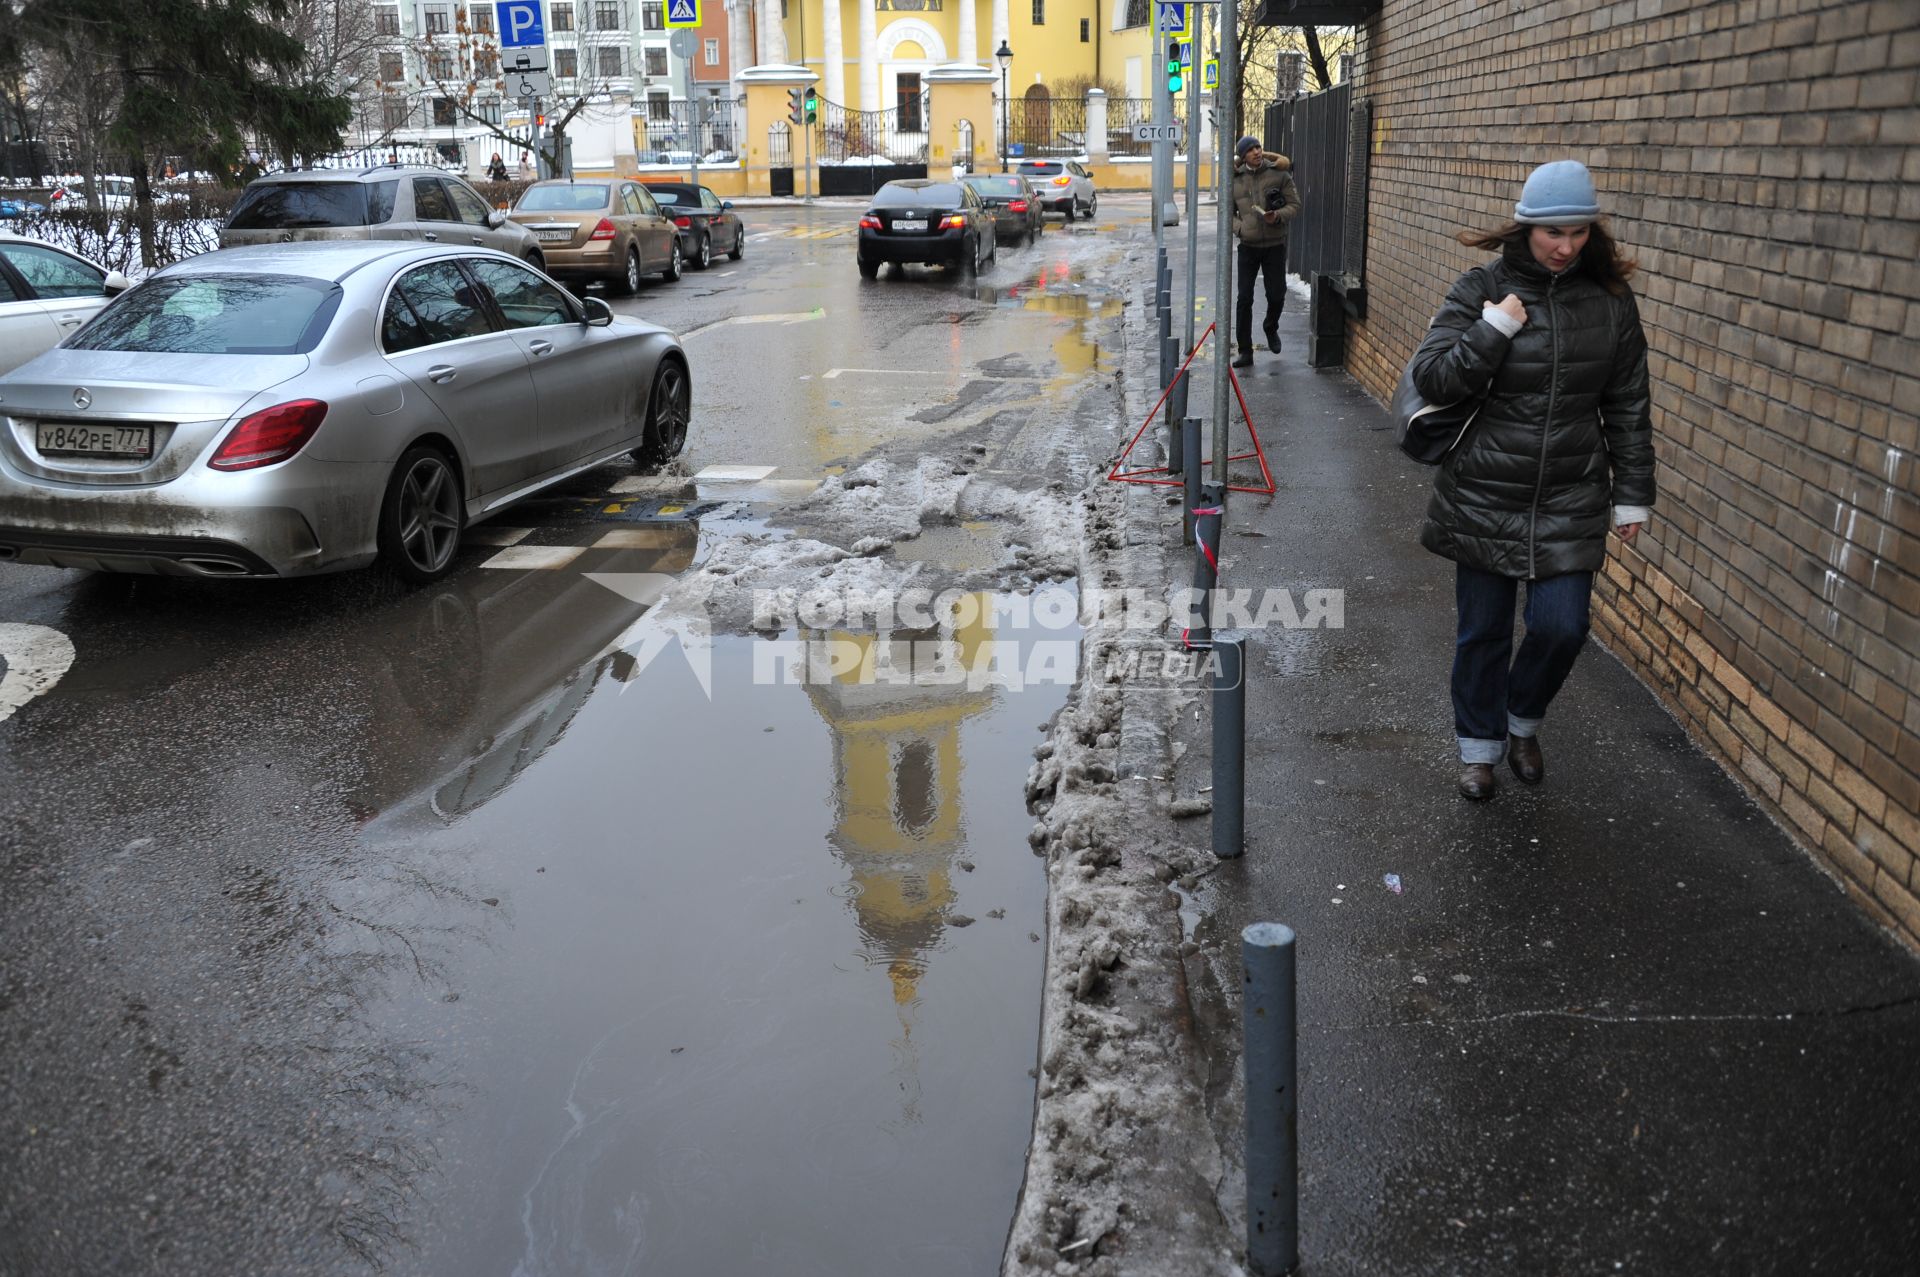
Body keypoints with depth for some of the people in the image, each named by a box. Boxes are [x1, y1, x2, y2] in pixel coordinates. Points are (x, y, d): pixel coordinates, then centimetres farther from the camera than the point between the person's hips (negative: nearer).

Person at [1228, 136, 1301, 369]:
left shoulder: (1279, 174, -2)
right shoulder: (1235, 180, 1)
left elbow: (1295, 205, 0)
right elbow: (1228, 212, 11)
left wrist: (1279, 216, -19)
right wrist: (1239, 228, -8)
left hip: (1275, 245, 0)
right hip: (1248, 246, 1)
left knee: (1276, 295, 4)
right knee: (1244, 299, -3)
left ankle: (1271, 329, 37)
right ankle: (1245, 351, 4)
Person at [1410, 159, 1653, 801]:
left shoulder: (1610, 299, 1)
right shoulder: (1483, 289, -5)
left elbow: (1627, 407, 7)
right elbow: (1430, 378, -10)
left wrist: (1632, 495, 7)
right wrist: (1493, 331, -20)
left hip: (1570, 504, 1)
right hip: (1484, 499, -1)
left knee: (1561, 627, -3)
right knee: (1483, 632, 9)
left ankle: (1523, 720, 28)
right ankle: (1480, 745, 31)